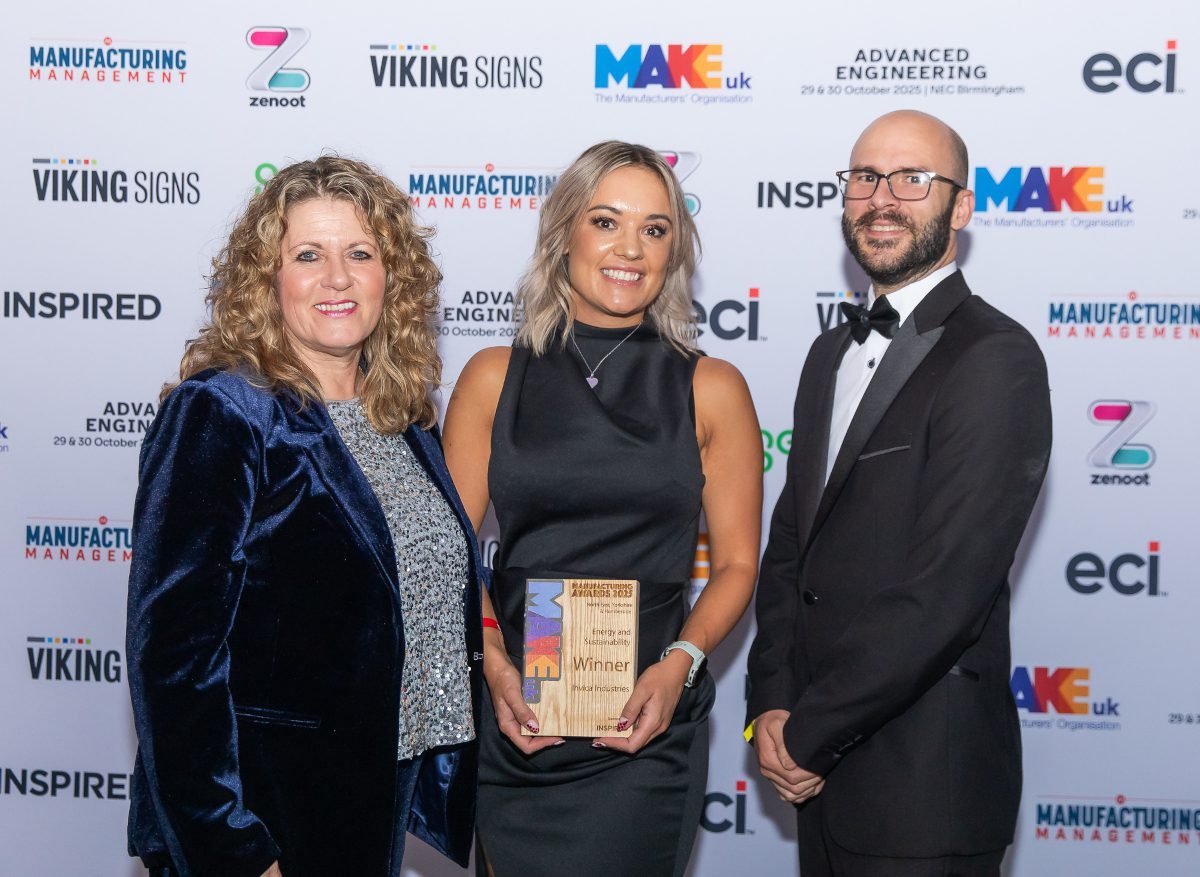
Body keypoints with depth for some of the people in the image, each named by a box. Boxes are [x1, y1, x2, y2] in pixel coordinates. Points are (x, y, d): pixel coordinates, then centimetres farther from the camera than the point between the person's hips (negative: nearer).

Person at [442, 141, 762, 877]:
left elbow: (737, 563, 2)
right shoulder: (494, 379, 3)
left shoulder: (712, 390, 1)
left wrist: (679, 664, -13)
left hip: (645, 731, -1)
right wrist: (494, 665, -10)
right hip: (512, 720, 1)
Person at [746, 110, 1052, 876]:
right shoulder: (834, 353, 12)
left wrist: (805, 733, -14)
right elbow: (790, 543, 10)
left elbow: (944, 591, -21)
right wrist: (772, 704, -4)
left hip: (924, 783, -7)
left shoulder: (995, 359, -15)